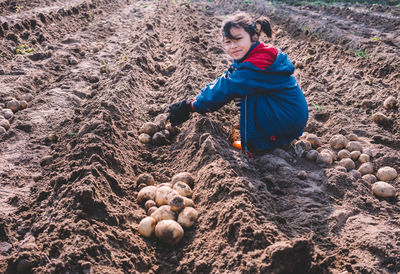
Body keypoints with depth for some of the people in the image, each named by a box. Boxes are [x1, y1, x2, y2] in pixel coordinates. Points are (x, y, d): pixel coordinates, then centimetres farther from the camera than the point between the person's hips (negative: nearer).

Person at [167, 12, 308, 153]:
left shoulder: (258, 63, -25)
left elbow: (225, 87, -23)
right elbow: (222, 82, 5)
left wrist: (192, 106, -15)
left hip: (290, 119, -10)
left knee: (245, 96, -17)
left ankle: (252, 144, -2)